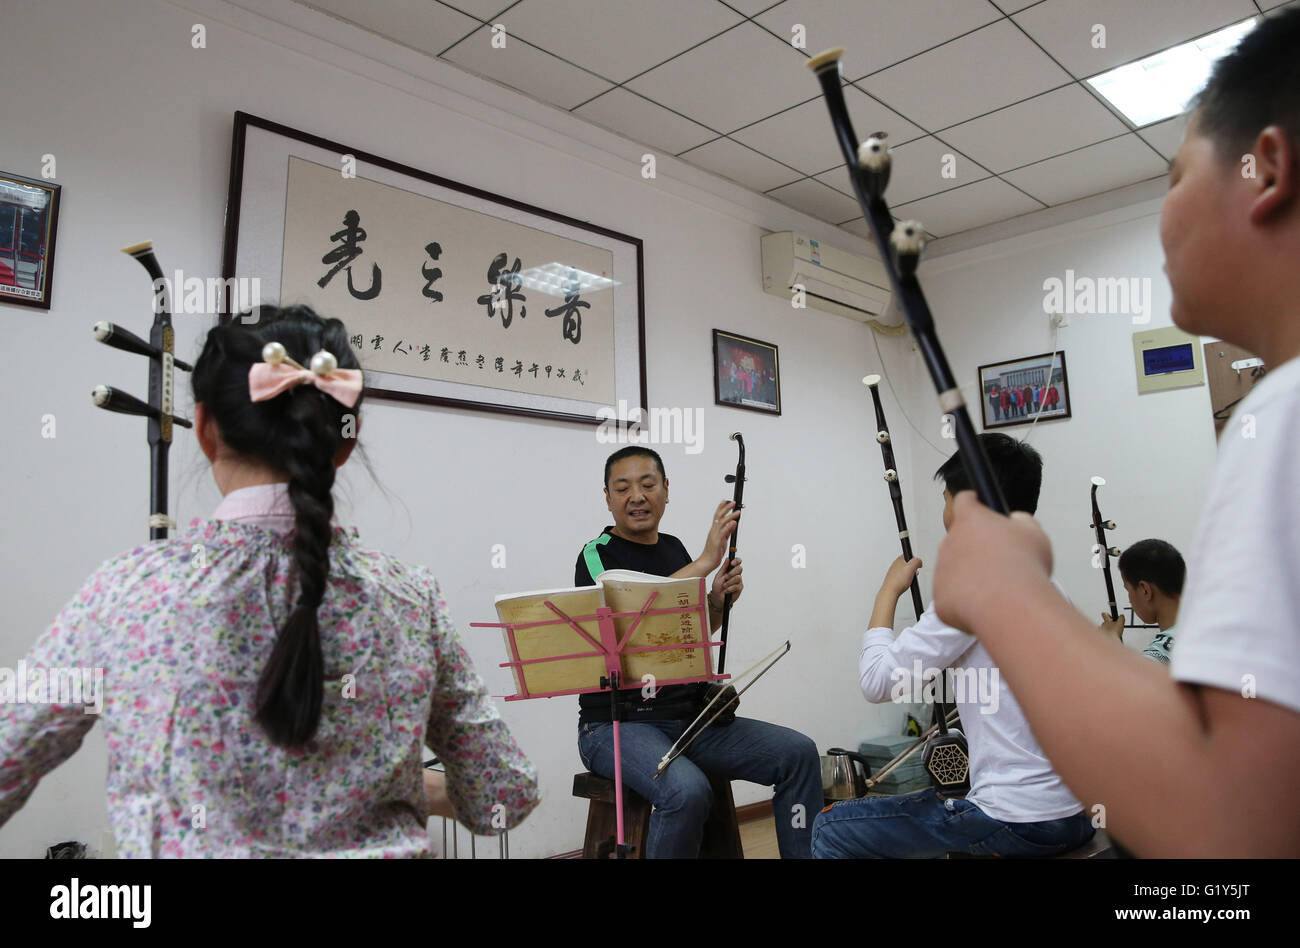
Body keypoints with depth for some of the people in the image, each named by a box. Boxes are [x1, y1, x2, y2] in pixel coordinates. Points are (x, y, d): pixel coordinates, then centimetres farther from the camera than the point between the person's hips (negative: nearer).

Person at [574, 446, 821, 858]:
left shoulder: (674, 550, 13)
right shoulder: (597, 555, -7)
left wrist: (717, 602, -2)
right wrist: (707, 560, -28)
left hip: (690, 716, 6)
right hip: (617, 724, -6)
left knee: (799, 753, -9)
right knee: (687, 791, -34)